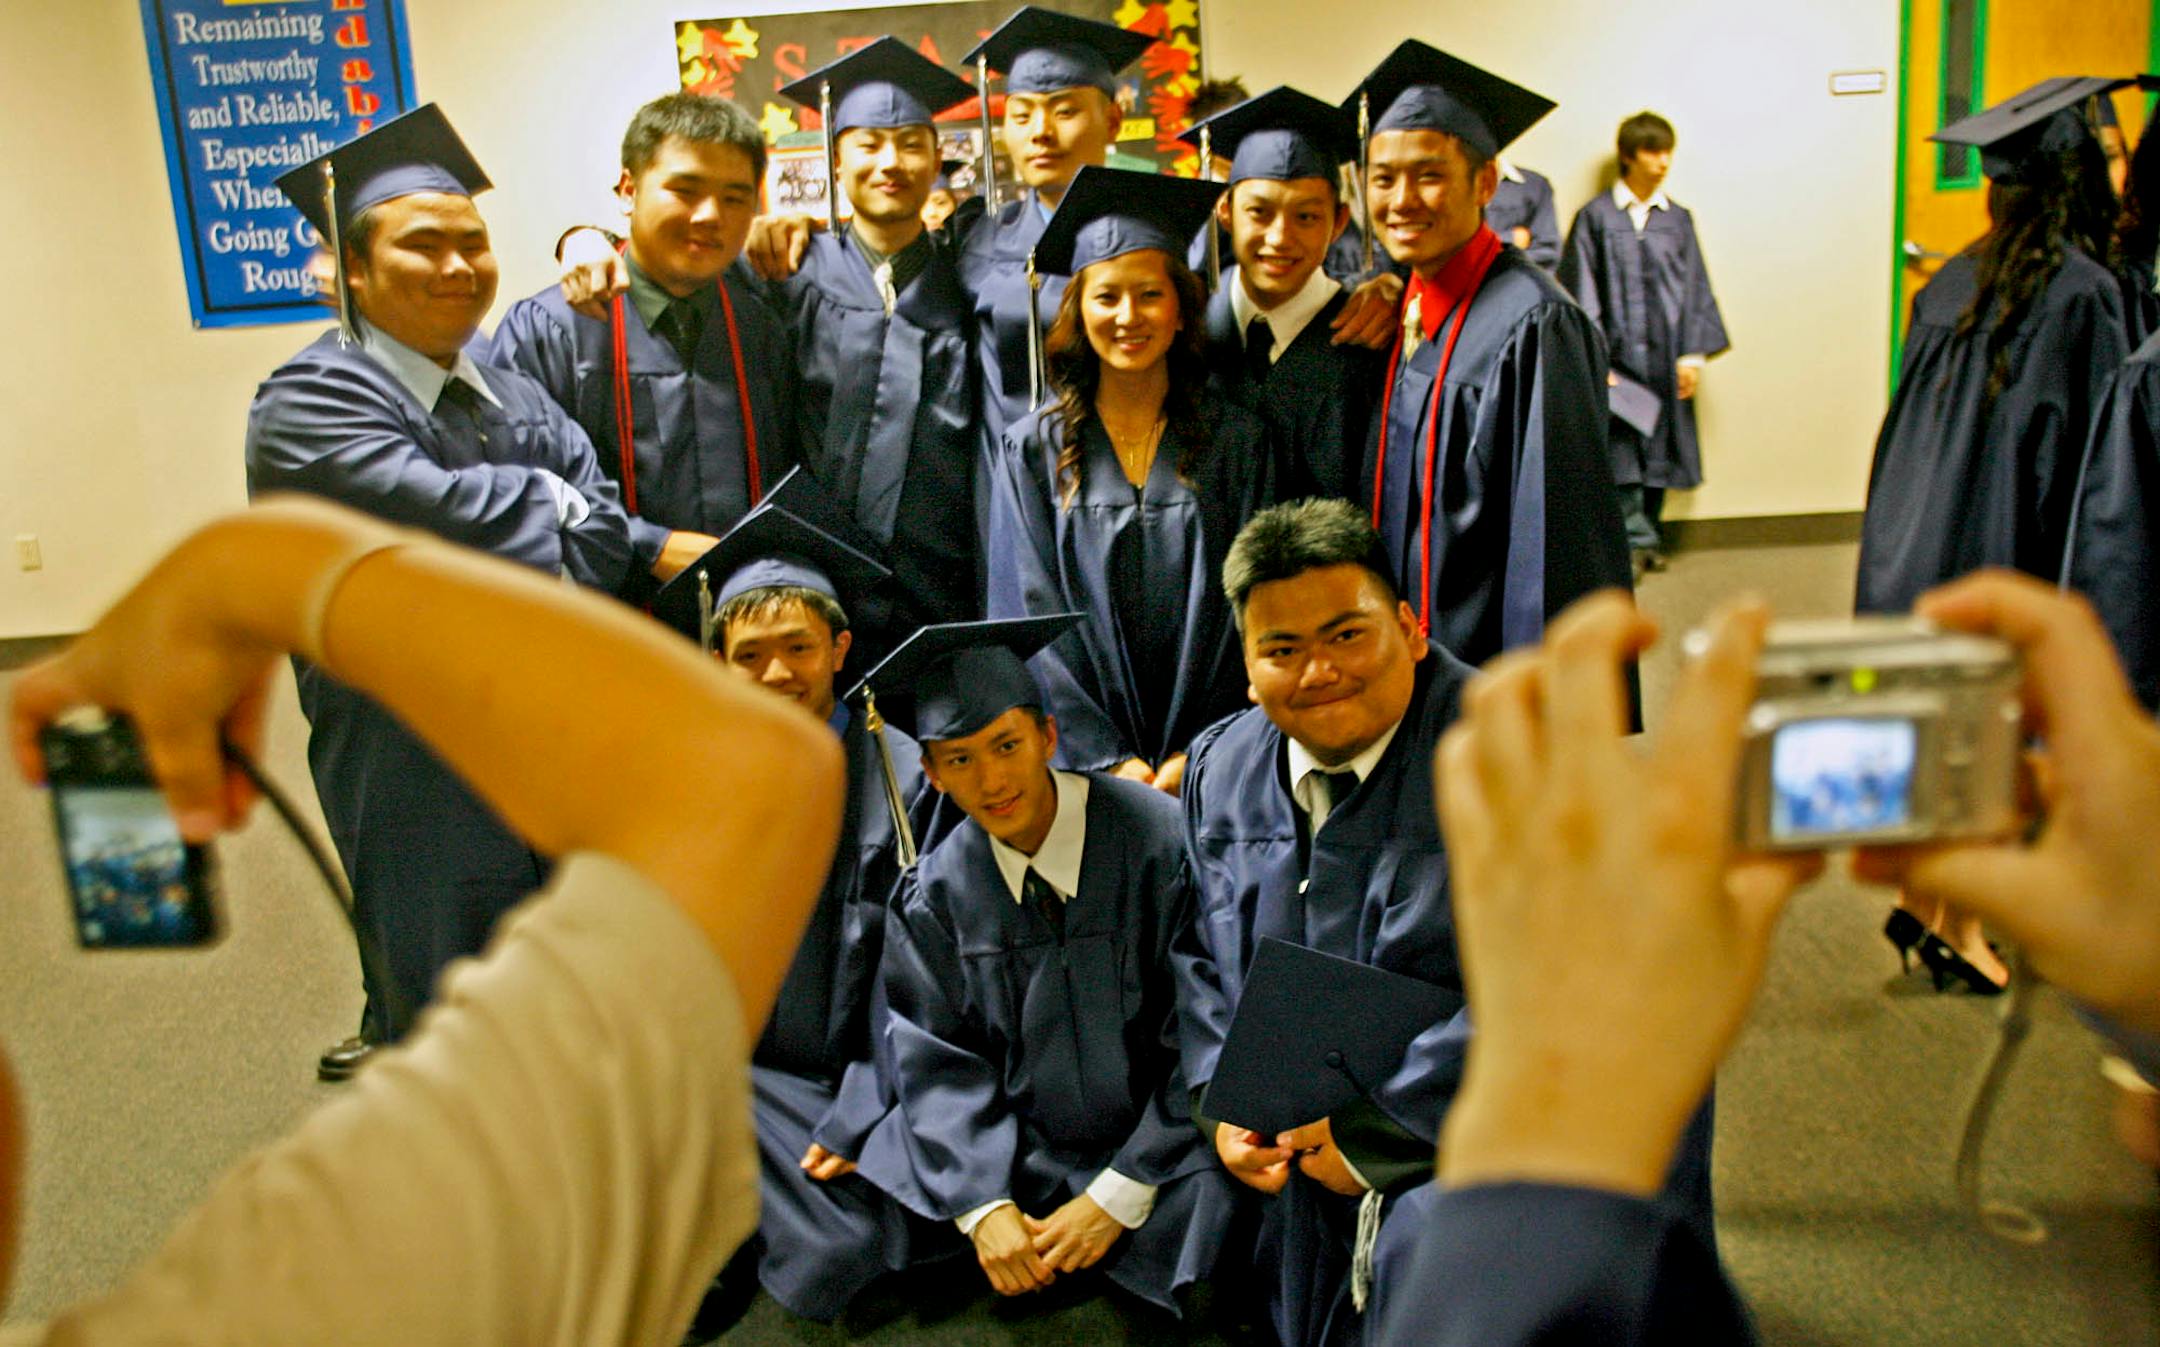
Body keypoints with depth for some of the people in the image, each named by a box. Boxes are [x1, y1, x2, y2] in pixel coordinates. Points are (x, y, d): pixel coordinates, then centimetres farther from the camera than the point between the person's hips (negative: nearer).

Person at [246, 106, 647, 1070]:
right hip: (420, 777, -6)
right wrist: (549, 499, -8)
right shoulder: (309, 401, -10)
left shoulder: (514, 394, 12)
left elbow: (604, 534, 0)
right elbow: (438, 511, -26)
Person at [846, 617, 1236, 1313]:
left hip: (1158, 1154, -4)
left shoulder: (1161, 843, -15)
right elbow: (937, 1056, 1)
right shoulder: (936, 894, -1)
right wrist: (985, 1205, -14)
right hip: (1009, 1152, 4)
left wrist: (1117, 1200, -14)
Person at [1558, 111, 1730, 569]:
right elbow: (1583, 292, -5)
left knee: (1659, 450, 10)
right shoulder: (1595, 217, -2)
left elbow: (1694, 289, 8)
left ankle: (1647, 535, 22)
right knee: (1622, 451, -6)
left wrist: (1693, 354, -1)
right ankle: (1636, 538, 0)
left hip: (1664, 357, 4)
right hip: (1618, 353, -4)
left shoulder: (1678, 219, 8)